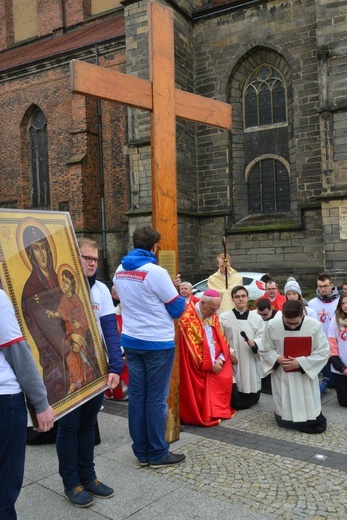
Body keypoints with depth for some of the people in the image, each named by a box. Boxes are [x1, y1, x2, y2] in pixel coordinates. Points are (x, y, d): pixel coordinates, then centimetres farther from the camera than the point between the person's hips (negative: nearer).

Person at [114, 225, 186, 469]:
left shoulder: (119, 271, 4)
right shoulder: (156, 272, -18)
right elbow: (178, 309, -10)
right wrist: (178, 295, 10)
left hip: (131, 341, 6)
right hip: (158, 343, -6)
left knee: (137, 396, 10)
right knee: (156, 399, 3)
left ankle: (141, 452, 20)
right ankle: (158, 454, 14)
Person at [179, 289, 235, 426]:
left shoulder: (213, 316, 7)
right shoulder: (188, 318, -18)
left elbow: (222, 340, 9)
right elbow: (193, 348, -18)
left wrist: (221, 359, -9)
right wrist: (211, 364, -13)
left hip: (215, 364, 7)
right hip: (197, 369, -7)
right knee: (200, 393, -4)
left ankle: (216, 411, 21)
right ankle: (204, 416, 16)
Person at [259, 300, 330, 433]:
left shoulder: (315, 326, -16)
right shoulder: (272, 326, -14)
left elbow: (323, 352, -10)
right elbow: (264, 350, -1)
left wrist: (301, 362, -19)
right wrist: (277, 358, -21)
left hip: (306, 375, -1)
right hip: (282, 377, 1)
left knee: (309, 409, 6)